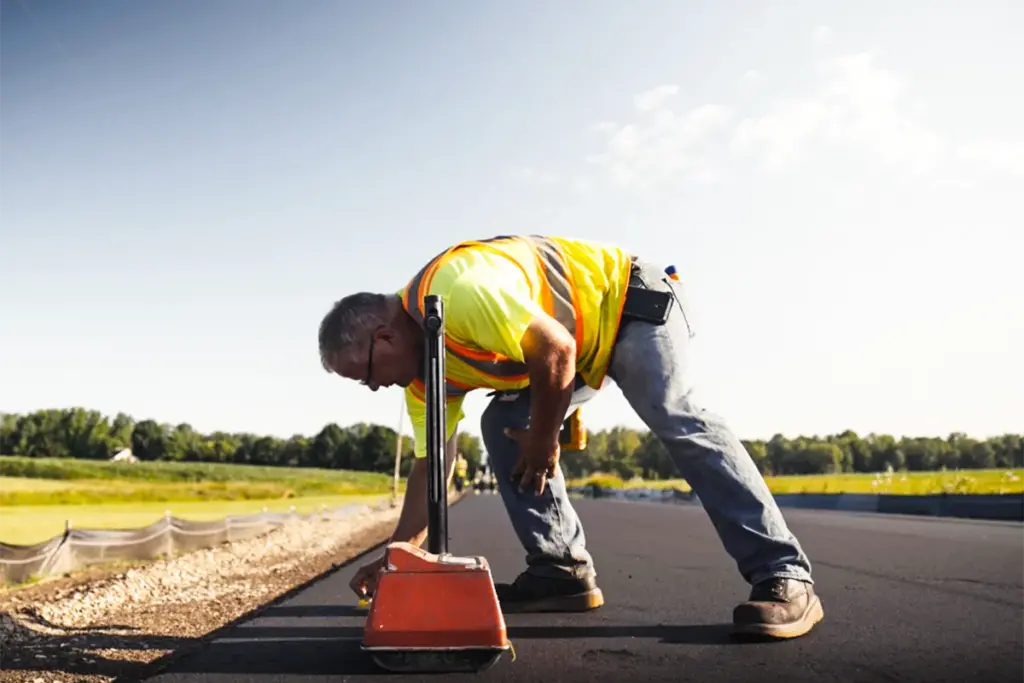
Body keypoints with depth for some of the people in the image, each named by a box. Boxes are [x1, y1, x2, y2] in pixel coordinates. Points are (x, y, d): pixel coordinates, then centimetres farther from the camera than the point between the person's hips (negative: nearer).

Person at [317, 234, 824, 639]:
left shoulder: (459, 289, -33)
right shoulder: (424, 371, -1)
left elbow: (555, 351, -35)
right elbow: (432, 464, 5)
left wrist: (543, 440, -20)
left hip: (628, 301, -9)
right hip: (582, 345, 9)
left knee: (674, 418, -26)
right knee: (503, 428, -2)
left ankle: (784, 577, -24)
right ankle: (561, 571, 1)